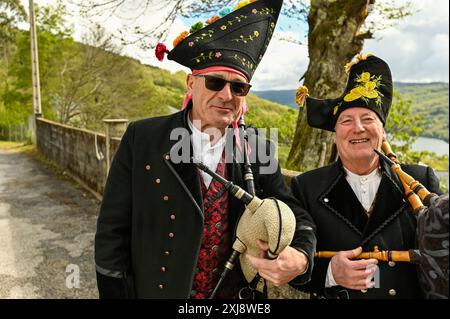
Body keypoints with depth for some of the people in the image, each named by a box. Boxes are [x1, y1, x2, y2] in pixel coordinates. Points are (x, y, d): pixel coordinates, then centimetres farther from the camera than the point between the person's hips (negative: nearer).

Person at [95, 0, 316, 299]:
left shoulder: (257, 148, -7)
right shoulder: (142, 138, -14)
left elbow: (297, 218, -4)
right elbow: (112, 232, -11)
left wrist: (301, 258, -24)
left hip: (239, 293, 3)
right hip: (157, 291, -2)